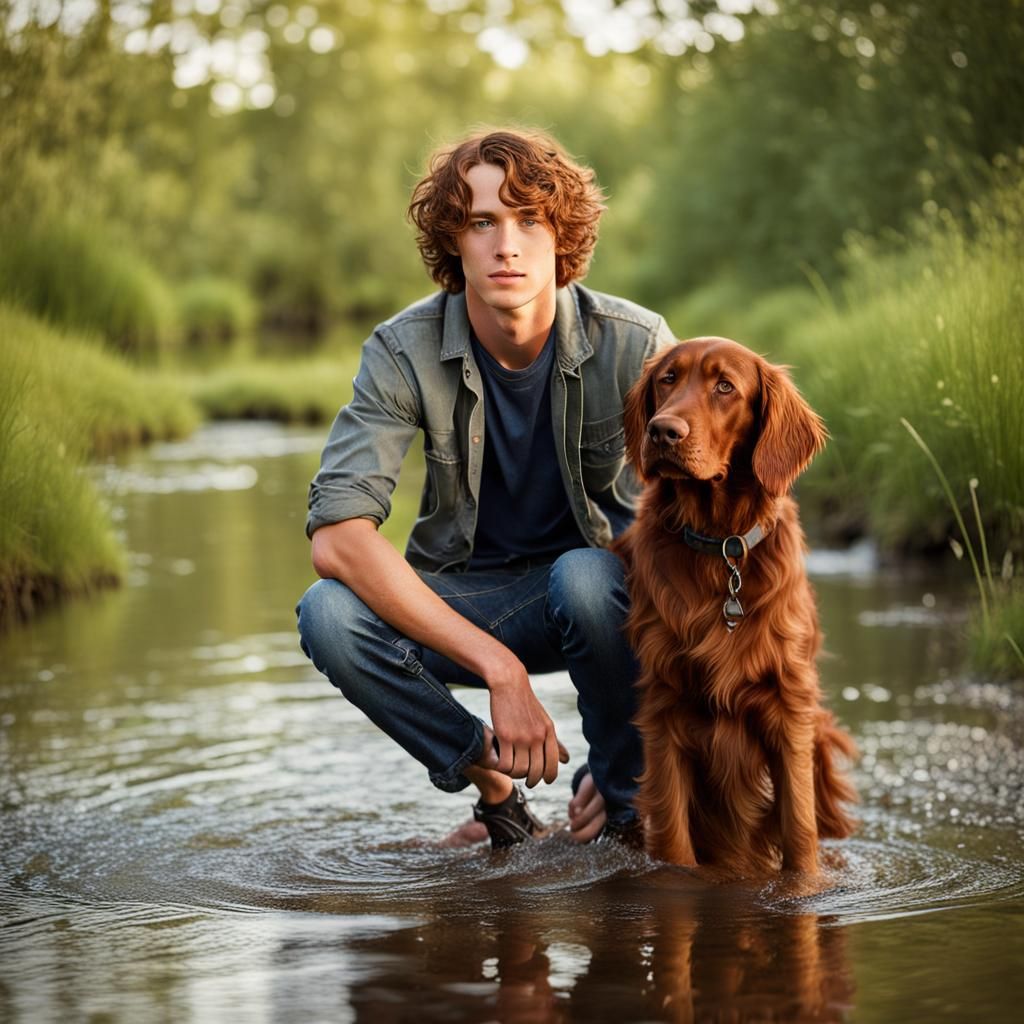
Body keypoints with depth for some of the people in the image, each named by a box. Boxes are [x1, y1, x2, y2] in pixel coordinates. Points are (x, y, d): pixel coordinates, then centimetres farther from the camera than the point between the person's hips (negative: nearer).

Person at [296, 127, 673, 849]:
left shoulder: (635, 343, -17)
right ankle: (497, 789, -7)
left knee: (588, 577, -37)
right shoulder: (406, 351, -16)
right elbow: (337, 535, -28)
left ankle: (625, 800, -11)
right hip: (467, 598, 1)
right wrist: (500, 668, -36)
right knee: (328, 614, -28)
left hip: (599, 581, -1)